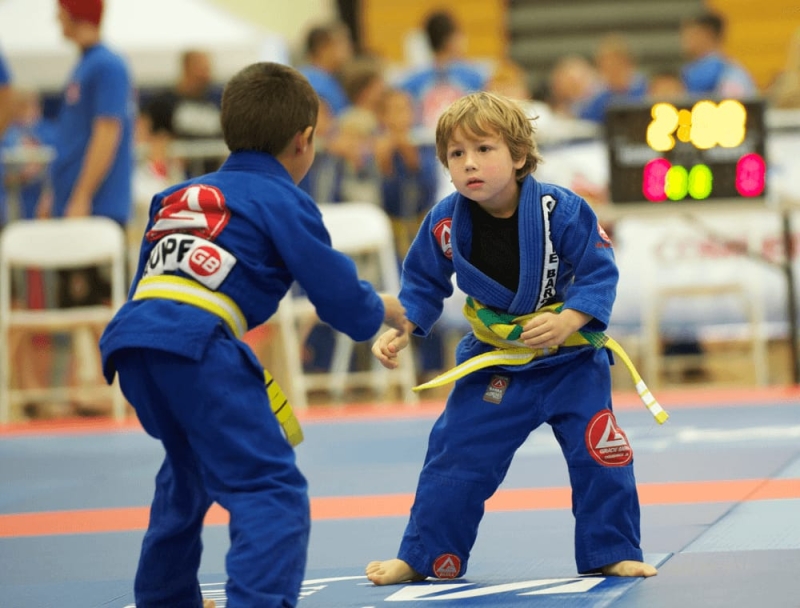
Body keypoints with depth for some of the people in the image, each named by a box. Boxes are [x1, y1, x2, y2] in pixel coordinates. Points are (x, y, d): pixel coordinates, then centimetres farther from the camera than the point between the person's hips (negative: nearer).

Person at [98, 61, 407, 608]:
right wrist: (385, 311, 28)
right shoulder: (284, 202, 7)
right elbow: (340, 297, 7)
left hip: (130, 337, 8)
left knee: (189, 472, 31)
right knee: (271, 489, -9)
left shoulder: (175, 197, 27)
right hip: (198, 348, -8)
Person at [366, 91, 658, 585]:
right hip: (492, 360, 2)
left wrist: (566, 322, -33)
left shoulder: (561, 211, -22)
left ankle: (611, 553, 14)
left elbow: (599, 274, -18)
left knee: (600, 454, -3)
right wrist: (398, 332, -12)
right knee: (456, 457, 2)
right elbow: (423, 285, 2)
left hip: (570, 359, -2)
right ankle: (422, 557, 16)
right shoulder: (445, 223, -13)